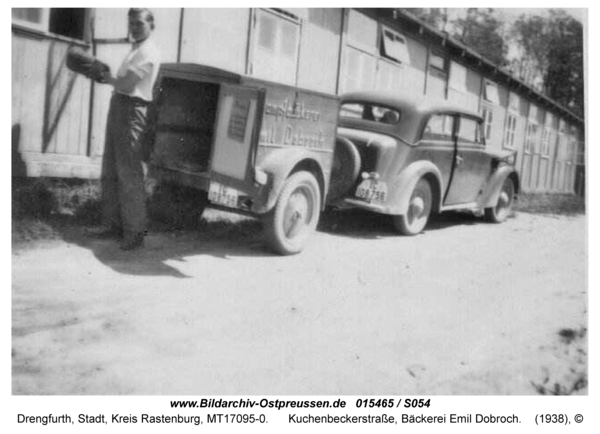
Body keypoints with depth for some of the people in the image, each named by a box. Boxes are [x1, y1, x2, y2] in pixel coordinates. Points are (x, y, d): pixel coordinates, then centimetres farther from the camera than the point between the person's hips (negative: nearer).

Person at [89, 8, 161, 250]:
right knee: (110, 172, 11)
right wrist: (109, 77, 2)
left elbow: (126, 85, -17)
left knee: (129, 174, -9)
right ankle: (113, 224, 20)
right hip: (118, 108, 10)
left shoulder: (147, 53, -10)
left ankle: (135, 232, -4)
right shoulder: (136, 50, 21)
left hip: (132, 111, -10)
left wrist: (109, 79, -2)